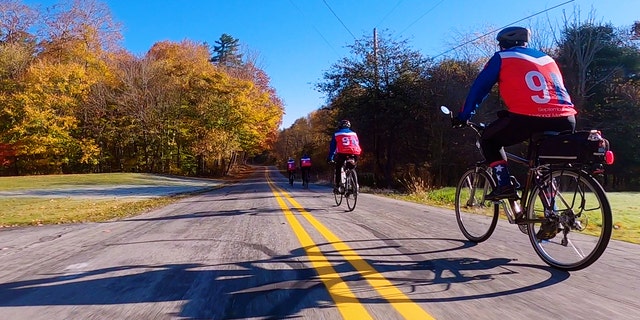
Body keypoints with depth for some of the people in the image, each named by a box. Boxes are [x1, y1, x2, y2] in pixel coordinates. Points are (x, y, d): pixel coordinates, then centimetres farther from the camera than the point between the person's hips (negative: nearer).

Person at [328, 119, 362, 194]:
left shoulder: (337, 134, 18)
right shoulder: (354, 134, 25)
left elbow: (332, 147, 18)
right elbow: (357, 145, 29)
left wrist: (330, 158, 23)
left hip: (342, 153, -2)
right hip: (354, 154, 2)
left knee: (338, 169, 14)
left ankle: (337, 186, 4)